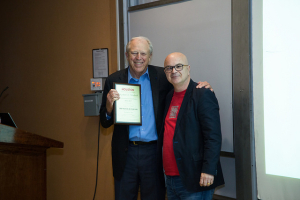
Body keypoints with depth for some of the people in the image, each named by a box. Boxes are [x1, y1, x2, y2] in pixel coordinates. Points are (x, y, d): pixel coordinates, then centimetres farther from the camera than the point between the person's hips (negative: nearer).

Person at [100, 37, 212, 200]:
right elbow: (105, 123, 4)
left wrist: (201, 87, -11)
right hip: (125, 154, 1)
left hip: (154, 151, 0)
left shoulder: (162, 77, 1)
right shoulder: (114, 81, 2)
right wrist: (109, 106, -18)